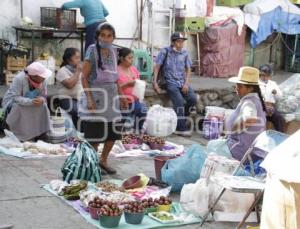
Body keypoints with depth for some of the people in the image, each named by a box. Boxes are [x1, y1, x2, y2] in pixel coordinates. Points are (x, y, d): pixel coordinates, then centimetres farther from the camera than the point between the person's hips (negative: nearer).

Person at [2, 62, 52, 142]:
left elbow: (43, 96, -11)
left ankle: (40, 132, -6)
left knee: (43, 105, -22)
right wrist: (31, 101, -47)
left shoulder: (43, 80, -17)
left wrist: (41, 100, -36)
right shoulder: (19, 79, -32)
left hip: (32, 101, 4)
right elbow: (16, 98, -33)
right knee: (18, 107, -34)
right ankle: (18, 133, -12)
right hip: (12, 101, -4)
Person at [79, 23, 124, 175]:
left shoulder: (114, 51, 7)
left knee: (114, 132, 8)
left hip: (111, 97, 6)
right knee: (95, 134, 0)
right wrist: (89, 99, -18)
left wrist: (120, 95, 13)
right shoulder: (93, 51, -10)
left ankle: (103, 160, 28)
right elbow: (84, 77, -11)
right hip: (96, 96, -6)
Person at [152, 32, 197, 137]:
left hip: (182, 81, 4)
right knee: (179, 101, -24)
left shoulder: (185, 53, 8)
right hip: (171, 82, -4)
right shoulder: (165, 52, -2)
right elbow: (157, 67, -2)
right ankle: (181, 128, -17)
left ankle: (181, 118, 5)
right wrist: (155, 82, -11)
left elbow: (188, 69, 12)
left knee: (193, 99, -17)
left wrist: (186, 83, -1)